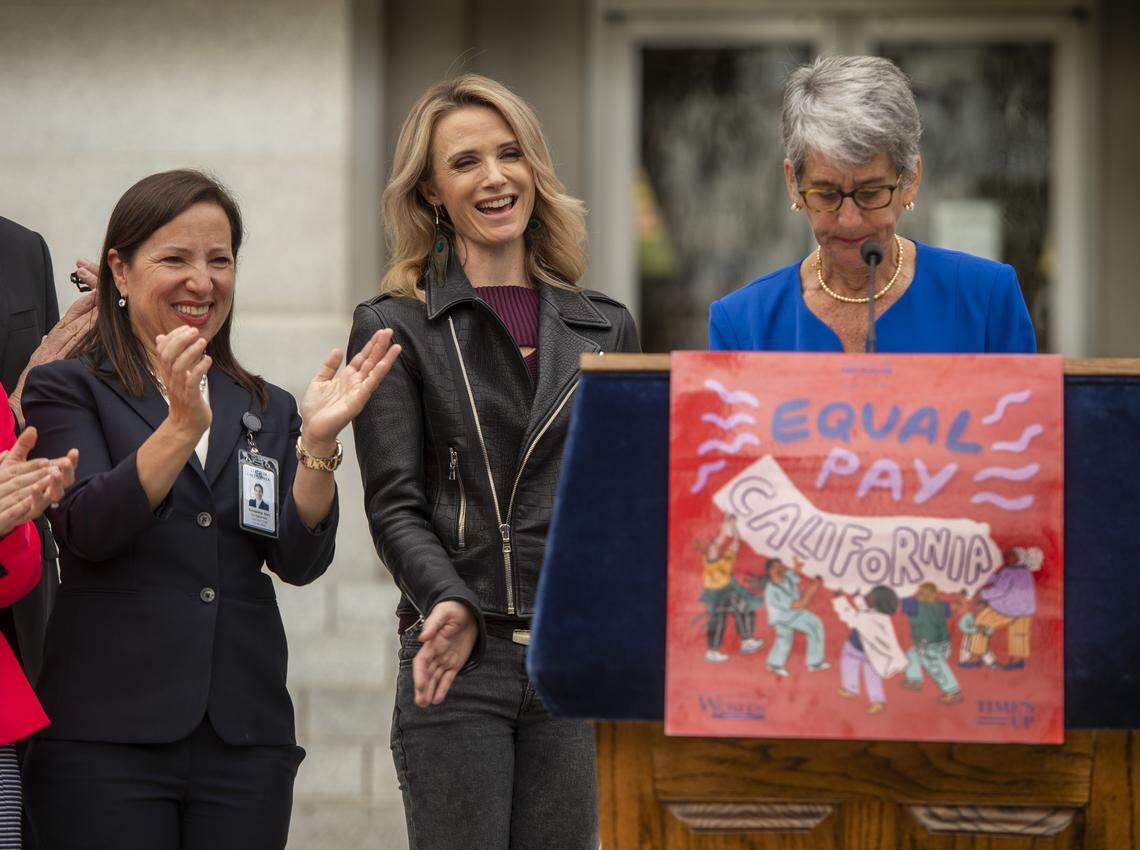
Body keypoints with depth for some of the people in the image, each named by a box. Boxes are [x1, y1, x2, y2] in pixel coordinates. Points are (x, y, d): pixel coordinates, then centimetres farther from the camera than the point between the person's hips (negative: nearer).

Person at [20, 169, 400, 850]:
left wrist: (319, 441, -11)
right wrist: (182, 427, -23)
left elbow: (302, 560, 4)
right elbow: (87, 527, -11)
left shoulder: (268, 410, 17)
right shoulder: (68, 388, 5)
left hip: (246, 739, 4)